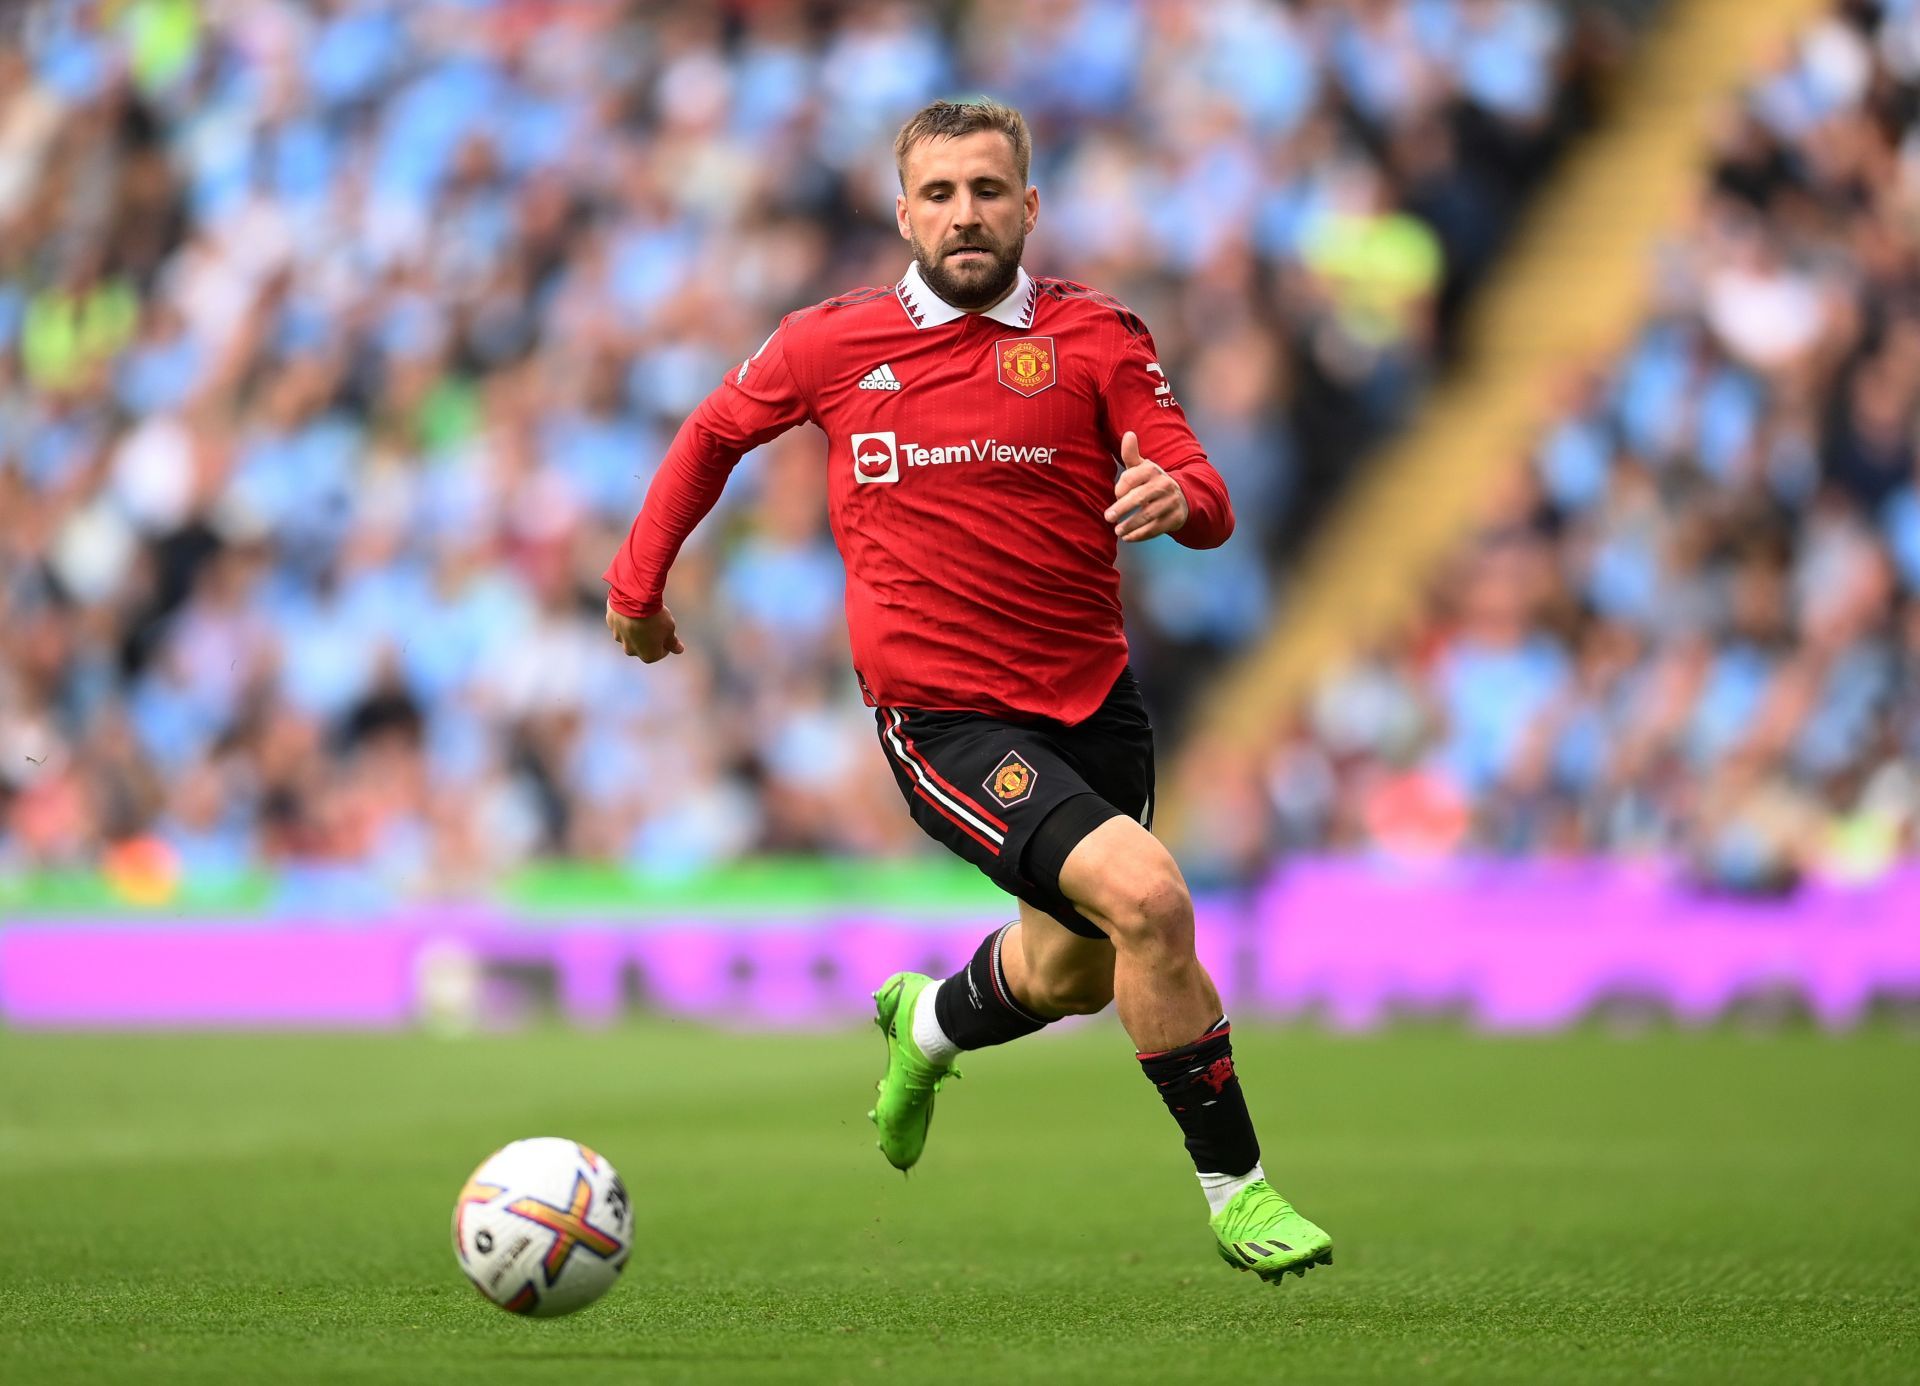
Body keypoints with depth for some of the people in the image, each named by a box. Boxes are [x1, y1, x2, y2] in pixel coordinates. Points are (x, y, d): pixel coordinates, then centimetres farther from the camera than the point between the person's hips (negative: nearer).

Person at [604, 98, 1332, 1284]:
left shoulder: (1096, 336, -1)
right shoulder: (835, 343, -1)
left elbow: (1209, 505, -9)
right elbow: (714, 434, 18)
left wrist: (1177, 497, -32)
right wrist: (640, 581, 20)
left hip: (1094, 698, 4)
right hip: (946, 718, -4)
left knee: (1074, 974, 20)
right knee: (1147, 895, -25)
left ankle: (930, 1023, 56)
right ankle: (1232, 1183, -13)